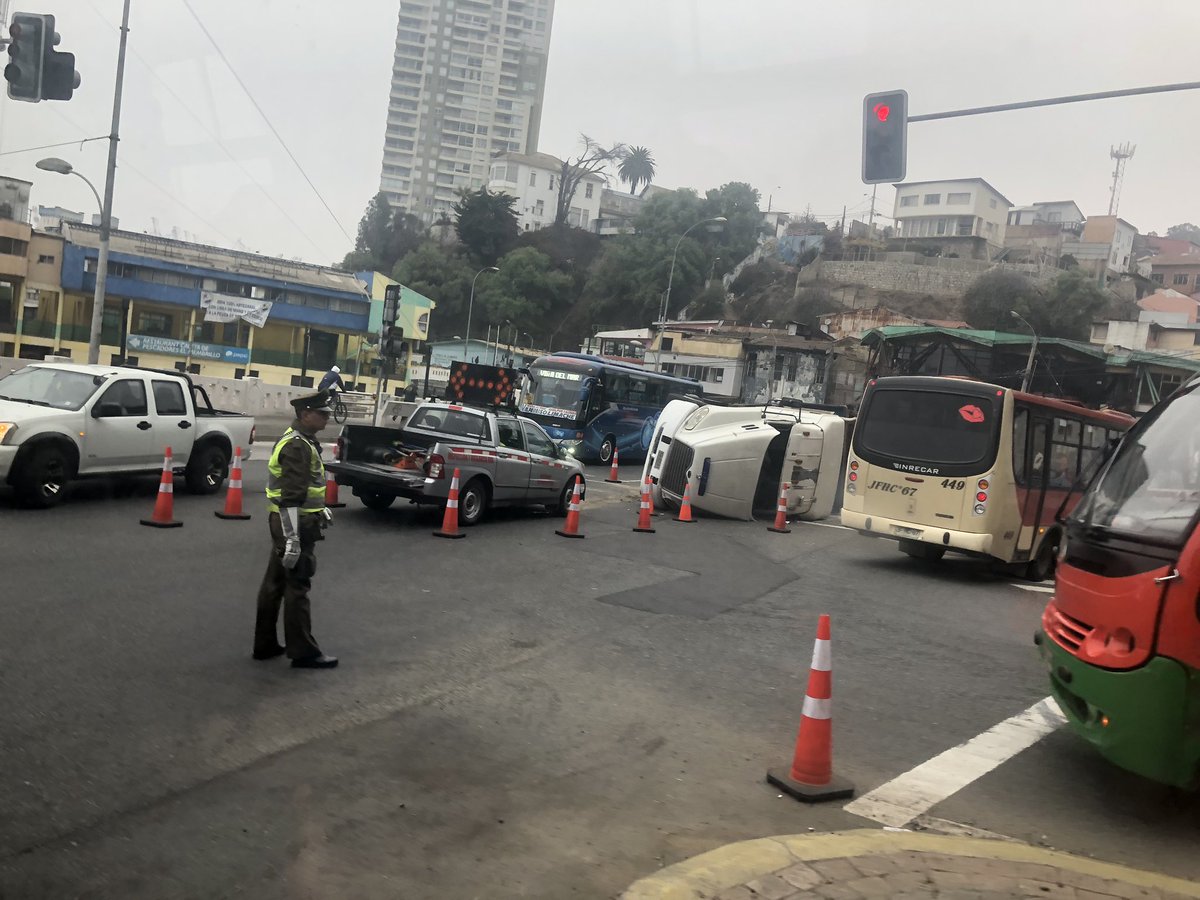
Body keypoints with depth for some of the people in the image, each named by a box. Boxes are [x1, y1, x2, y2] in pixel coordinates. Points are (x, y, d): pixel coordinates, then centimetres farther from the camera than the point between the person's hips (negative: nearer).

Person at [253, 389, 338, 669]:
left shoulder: (299, 440, 13)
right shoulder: (297, 446, -19)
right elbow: (290, 497, -25)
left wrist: (321, 509, 28)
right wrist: (292, 540, -26)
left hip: (286, 522, 10)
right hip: (295, 525, -10)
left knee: (275, 583, 14)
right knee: (297, 588, -3)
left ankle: (265, 645, 24)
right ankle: (303, 652, 4)